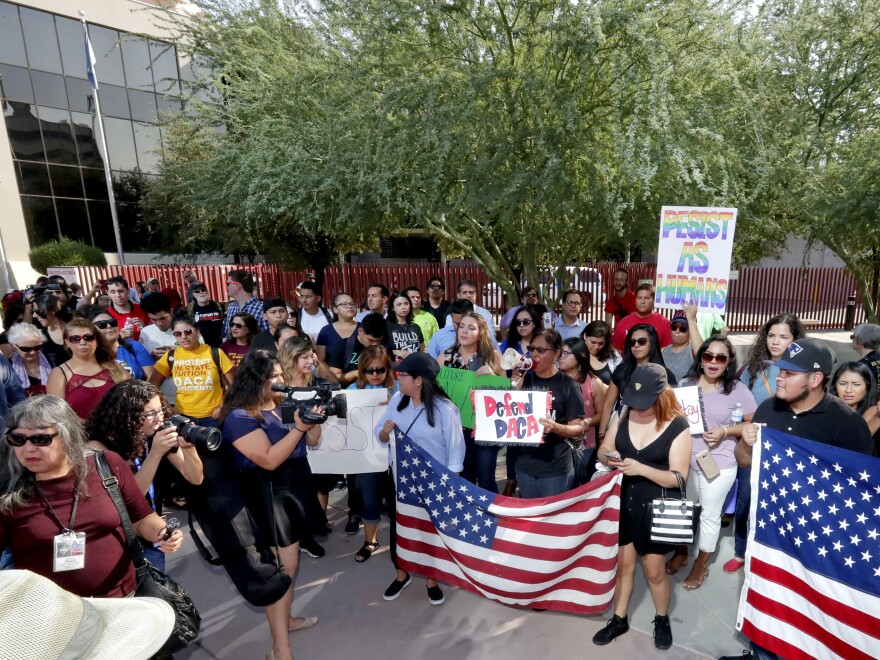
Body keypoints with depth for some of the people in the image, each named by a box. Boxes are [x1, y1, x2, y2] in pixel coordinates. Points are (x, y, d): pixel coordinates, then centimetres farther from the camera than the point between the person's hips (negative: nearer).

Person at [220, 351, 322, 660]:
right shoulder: (239, 417, -17)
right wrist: (298, 427, -30)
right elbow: (269, 460, -25)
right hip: (265, 496, -8)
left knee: (287, 564, 22)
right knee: (279, 569, 0)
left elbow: (313, 441, 6)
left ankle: (284, 619, 42)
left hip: (292, 489, 8)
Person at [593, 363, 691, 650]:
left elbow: (678, 477, -14)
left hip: (654, 507, -3)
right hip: (623, 501, 3)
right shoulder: (623, 416, -5)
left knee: (654, 570, 12)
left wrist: (641, 468, -27)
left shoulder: (677, 426, -14)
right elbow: (602, 450, 4)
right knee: (623, 563, 15)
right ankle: (619, 619, 35)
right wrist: (608, 458, -20)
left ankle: (662, 620, 40)